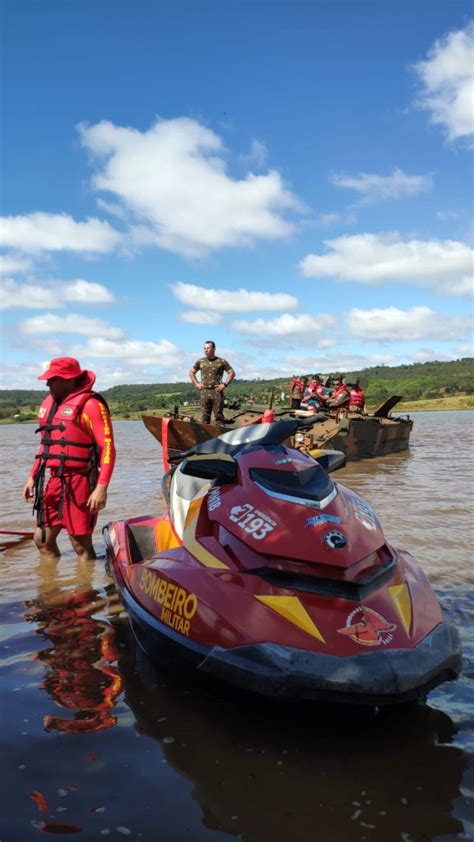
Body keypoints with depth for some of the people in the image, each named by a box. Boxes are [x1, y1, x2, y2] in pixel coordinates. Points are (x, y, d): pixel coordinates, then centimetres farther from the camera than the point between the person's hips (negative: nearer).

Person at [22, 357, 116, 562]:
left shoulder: (90, 404, -12)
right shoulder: (49, 403, 14)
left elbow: (108, 447, -17)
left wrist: (102, 487, -24)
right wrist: (33, 476, 19)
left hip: (78, 483, -8)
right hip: (53, 482, 8)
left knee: (81, 546, -1)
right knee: (43, 540, 15)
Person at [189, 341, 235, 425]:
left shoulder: (221, 361, 2)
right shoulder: (200, 362, 11)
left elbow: (232, 373, 4)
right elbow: (191, 373, 21)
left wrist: (224, 384, -5)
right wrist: (196, 384, 9)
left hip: (217, 391, -3)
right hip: (204, 392, 3)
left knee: (218, 415, -2)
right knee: (204, 416, 5)